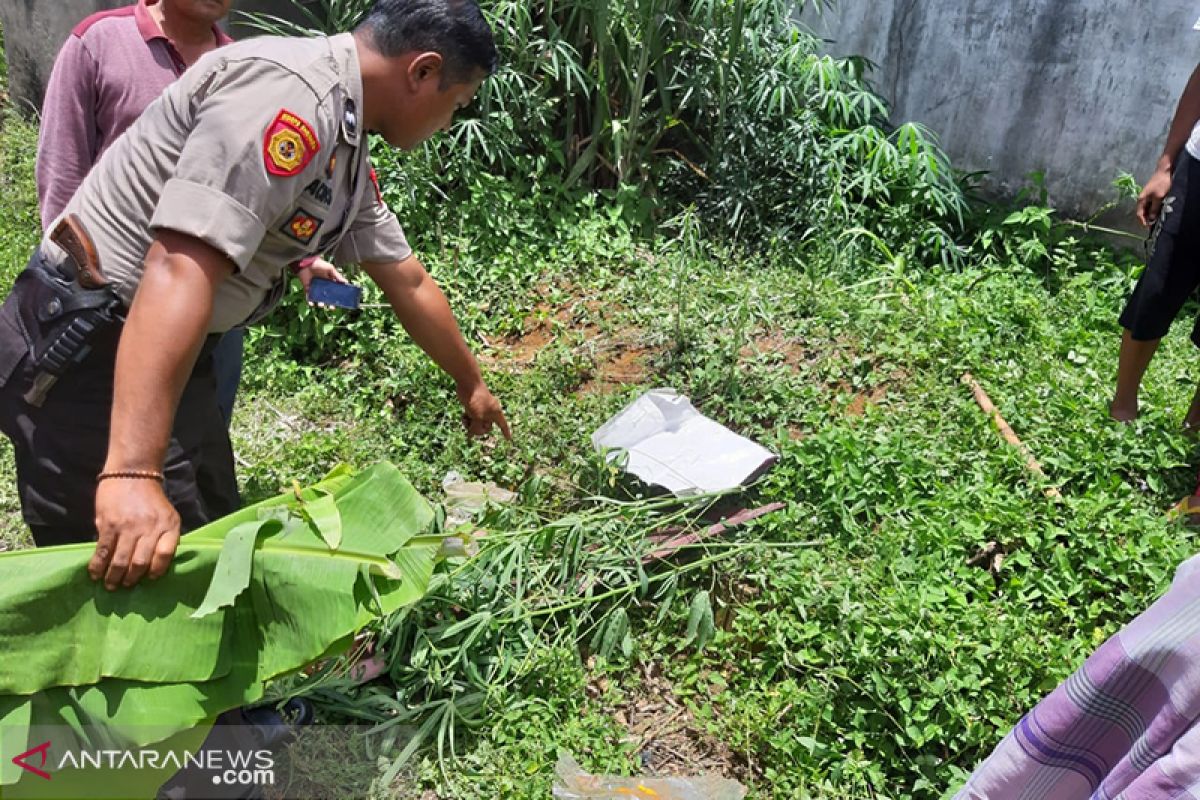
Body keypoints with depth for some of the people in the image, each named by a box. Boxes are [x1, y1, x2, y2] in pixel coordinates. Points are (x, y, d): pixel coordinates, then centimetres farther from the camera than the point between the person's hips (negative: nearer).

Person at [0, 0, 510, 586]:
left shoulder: (346, 150, 9)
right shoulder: (288, 91, -23)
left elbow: (409, 284, 19)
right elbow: (179, 270, -33)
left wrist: (469, 384, 30)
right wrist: (132, 472, -37)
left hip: (176, 355, 10)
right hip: (83, 357, -10)